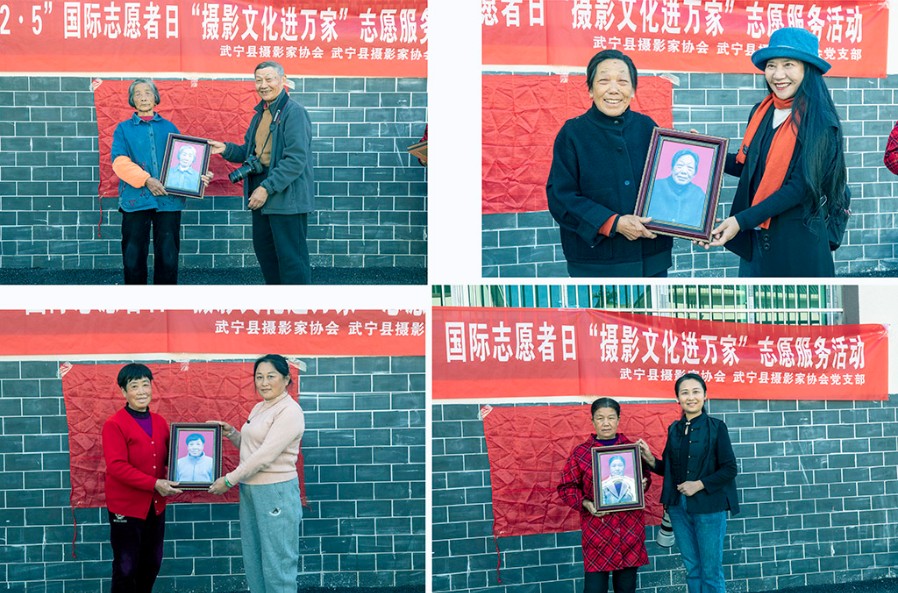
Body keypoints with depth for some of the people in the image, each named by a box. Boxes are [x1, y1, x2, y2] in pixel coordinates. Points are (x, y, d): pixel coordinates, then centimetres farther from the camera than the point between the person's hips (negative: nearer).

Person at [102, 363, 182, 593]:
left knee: (151, 564, 16)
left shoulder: (160, 423, 7)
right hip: (126, 507, -6)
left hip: (155, 506, 6)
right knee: (126, 567, 3)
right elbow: (116, 466, -20)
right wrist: (154, 484, -25)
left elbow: (168, 458, 15)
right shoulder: (114, 425, -12)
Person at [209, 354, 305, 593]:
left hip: (276, 492, -9)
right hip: (250, 490, 9)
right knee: (253, 563, 13)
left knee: (277, 564, -3)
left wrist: (229, 480, -15)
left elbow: (266, 455, -19)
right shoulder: (259, 408, 13)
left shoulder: (289, 411, -14)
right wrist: (231, 433, 7)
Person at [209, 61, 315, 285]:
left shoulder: (294, 112, -14)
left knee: (291, 257, -5)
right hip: (261, 197, 10)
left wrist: (267, 188, -23)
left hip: (286, 197, -10)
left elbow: (296, 160, -21)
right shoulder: (261, 113, 15)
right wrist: (226, 149, 2)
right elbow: (250, 152, 21)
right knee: (264, 249, 17)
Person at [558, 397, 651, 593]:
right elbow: (567, 487, 2)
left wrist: (644, 484, -3)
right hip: (597, 530, -2)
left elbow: (645, 475, 19)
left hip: (630, 528, 3)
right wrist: (585, 503, -14)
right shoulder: (581, 453, -1)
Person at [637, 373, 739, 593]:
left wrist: (699, 485, -16)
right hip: (679, 507, 5)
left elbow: (730, 469, -8)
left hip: (709, 507, -5)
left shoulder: (716, 427, -6)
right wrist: (650, 459, -4)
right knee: (692, 569, 12)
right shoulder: (674, 429, 8)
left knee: (711, 572, 0)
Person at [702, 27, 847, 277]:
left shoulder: (819, 122, -13)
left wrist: (741, 221, -23)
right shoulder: (761, 112, 6)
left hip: (797, 242, -6)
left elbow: (799, 187, -19)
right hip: (756, 237, 6)